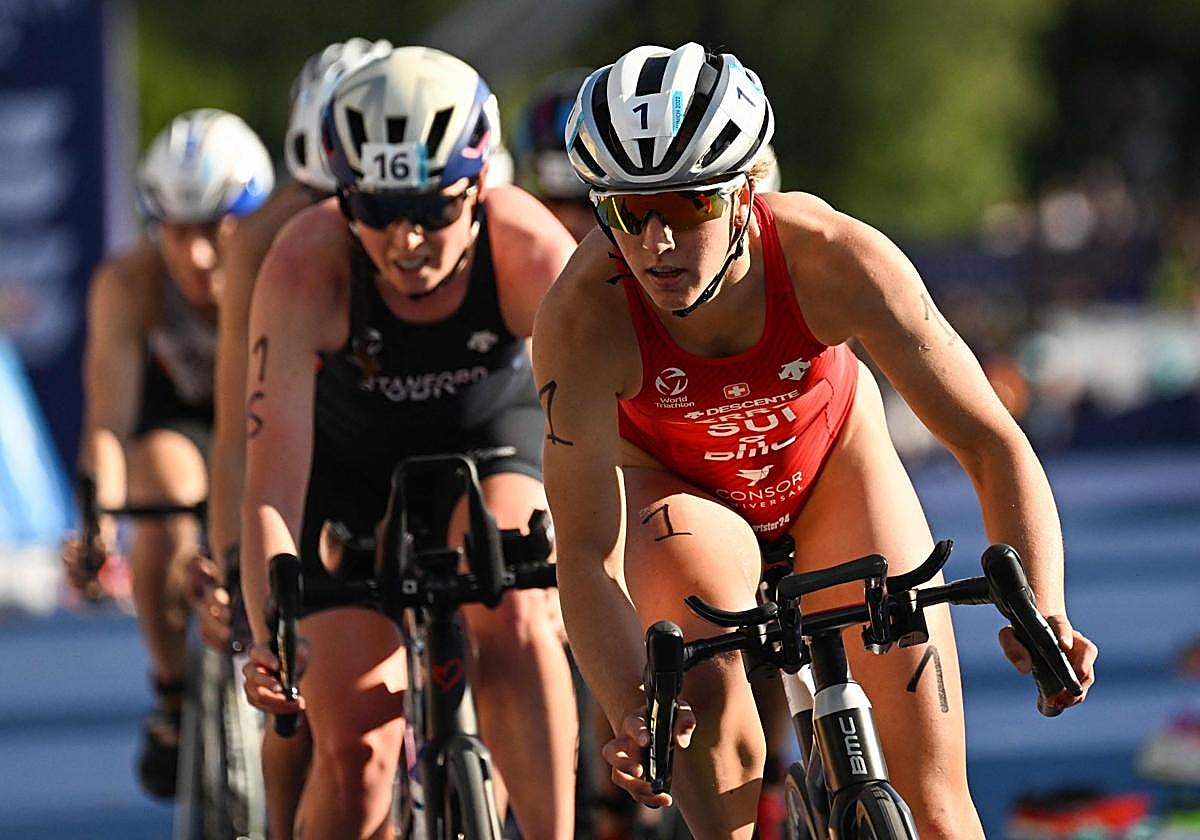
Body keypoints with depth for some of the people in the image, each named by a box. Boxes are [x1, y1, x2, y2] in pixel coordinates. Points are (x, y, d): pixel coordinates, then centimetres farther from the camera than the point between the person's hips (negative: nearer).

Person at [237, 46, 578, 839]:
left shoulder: (531, 252, -33)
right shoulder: (307, 267, -35)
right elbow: (271, 493, -37)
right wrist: (272, 639, -50)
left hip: (492, 443, 0)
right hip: (352, 467, 0)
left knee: (511, 613, -30)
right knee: (353, 754, -8)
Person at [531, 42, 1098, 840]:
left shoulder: (833, 255, -37)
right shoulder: (584, 315, -37)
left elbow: (991, 445, -31)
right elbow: (586, 551, -35)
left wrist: (1042, 612, -46)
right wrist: (630, 711, -52)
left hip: (828, 457, 1)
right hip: (672, 480, -1)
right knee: (704, 693, -34)